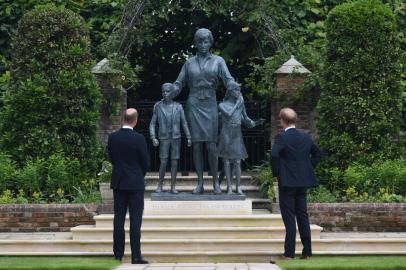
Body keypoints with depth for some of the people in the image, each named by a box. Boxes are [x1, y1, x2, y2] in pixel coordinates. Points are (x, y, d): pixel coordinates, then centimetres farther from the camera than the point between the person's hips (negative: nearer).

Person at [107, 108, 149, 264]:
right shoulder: (139, 139, -14)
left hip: (118, 182, 4)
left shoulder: (112, 137, -2)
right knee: (135, 220, -3)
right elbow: (146, 162, -6)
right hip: (135, 183, -4)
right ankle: (136, 256, -4)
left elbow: (111, 158, 9)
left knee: (119, 218, 9)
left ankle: (118, 253, 12)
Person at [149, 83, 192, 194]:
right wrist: (153, 138, -12)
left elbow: (184, 123, 2)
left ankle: (173, 187, 6)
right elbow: (152, 124, -1)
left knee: (174, 162, -1)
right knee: (163, 163, -7)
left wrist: (189, 138, -4)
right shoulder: (158, 106, -3)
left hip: (176, 138, 1)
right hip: (164, 139, -1)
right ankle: (160, 185, 8)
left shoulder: (178, 107, -1)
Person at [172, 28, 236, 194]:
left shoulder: (218, 61, 6)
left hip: (210, 105, -1)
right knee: (196, 145, 0)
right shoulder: (189, 63, 11)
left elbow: (228, 80, -5)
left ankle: (215, 182, 3)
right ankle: (200, 183, 3)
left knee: (211, 145, -7)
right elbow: (179, 84, 10)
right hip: (193, 105, 1)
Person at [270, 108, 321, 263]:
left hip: (287, 182, -6)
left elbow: (274, 155, -25)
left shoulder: (282, 138, -11)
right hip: (303, 182, 6)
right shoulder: (306, 137, 8)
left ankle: (289, 253, -3)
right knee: (303, 215, 11)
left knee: (289, 218, -3)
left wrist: (276, 174, -12)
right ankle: (307, 252, 12)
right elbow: (316, 153, 18)